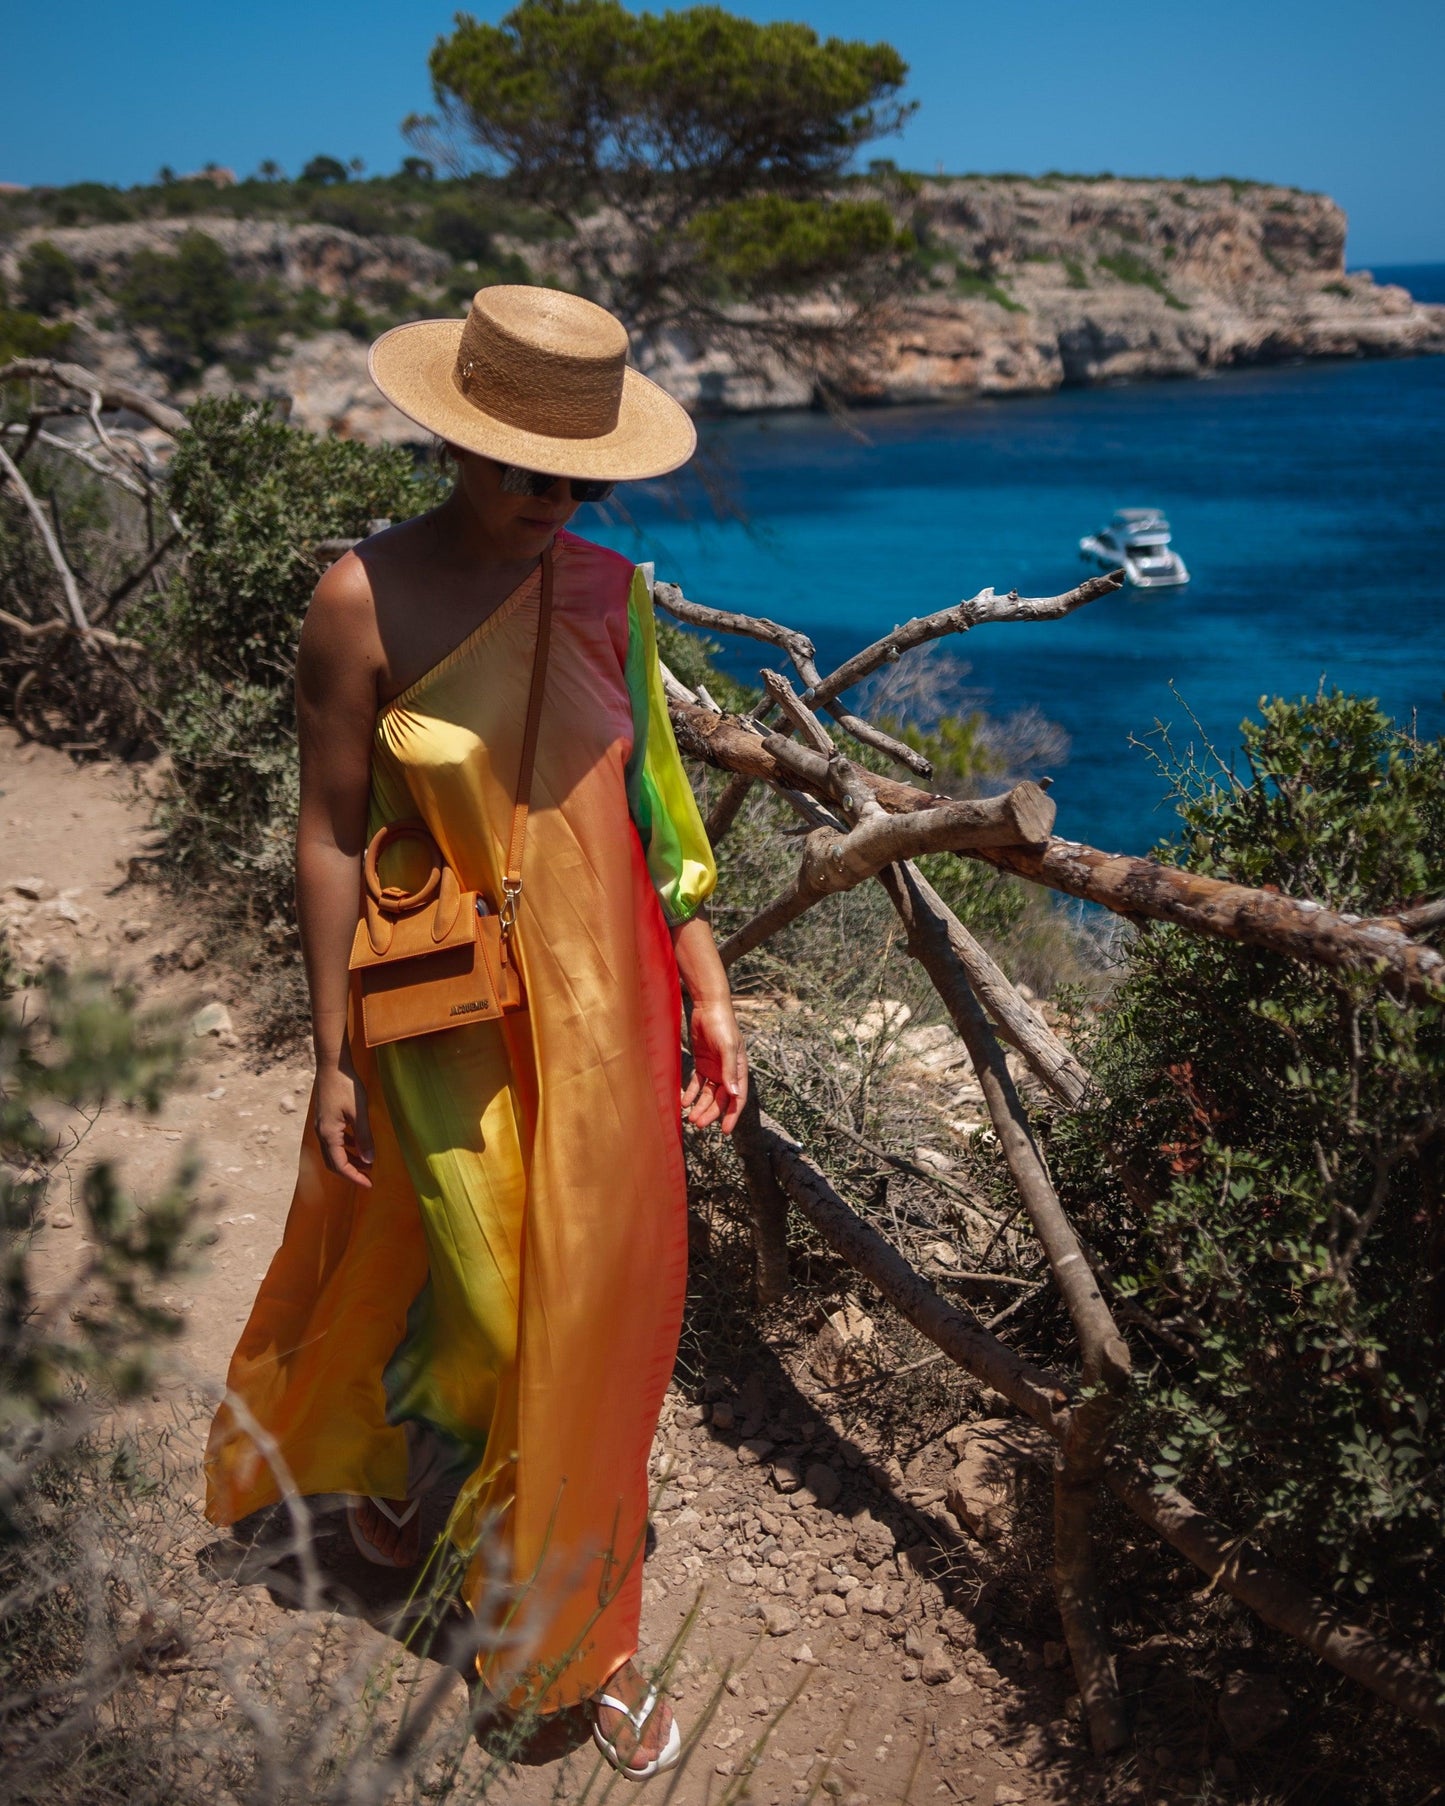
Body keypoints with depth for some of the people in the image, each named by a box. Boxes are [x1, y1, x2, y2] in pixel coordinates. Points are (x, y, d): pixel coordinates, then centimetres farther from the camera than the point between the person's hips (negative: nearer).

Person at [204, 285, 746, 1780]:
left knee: (598, 1299, 13)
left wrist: (704, 991, 4)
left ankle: (580, 1637, 37)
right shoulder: (366, 599, -13)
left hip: (603, 998, 5)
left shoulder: (609, 592, 0)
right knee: (477, 1297, 6)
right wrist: (331, 1058, -6)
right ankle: (367, 1462, 41)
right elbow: (330, 834, -9)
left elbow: (650, 801, 6)